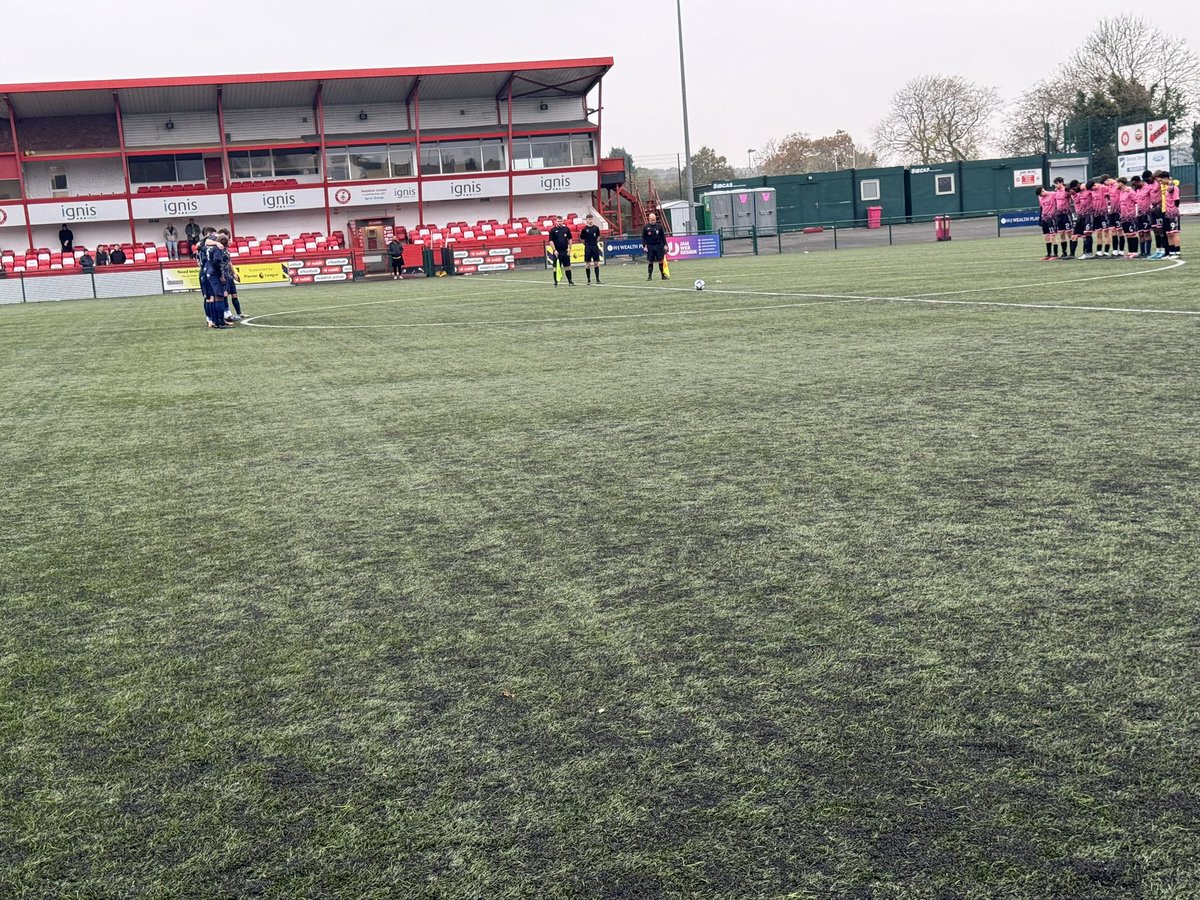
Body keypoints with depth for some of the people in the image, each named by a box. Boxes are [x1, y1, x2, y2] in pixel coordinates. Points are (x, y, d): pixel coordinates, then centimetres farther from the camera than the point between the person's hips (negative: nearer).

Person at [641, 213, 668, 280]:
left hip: (659, 246, 1)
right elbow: (643, 238, 3)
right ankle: (649, 276, 8)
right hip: (650, 246, -1)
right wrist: (644, 246, -6)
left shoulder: (659, 226, 4)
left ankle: (663, 275, 8)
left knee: (661, 261, 0)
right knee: (650, 262, 1)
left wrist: (665, 245, 4)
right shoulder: (646, 227, 1)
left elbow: (663, 236, 9)